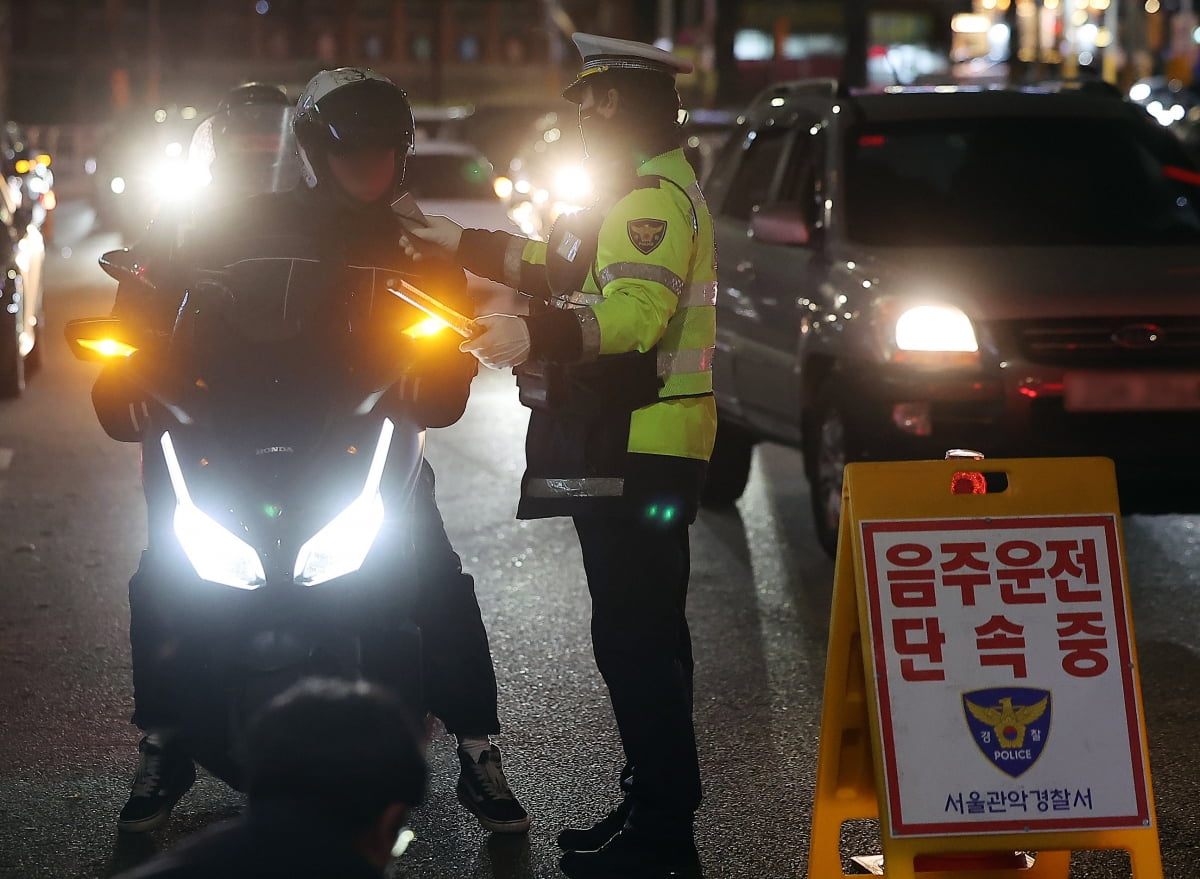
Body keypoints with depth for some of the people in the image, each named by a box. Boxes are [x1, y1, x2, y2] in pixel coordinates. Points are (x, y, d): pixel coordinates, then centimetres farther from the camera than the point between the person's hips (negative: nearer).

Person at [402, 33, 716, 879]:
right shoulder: (648, 189, 20)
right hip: (637, 440, 12)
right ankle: (657, 808, 26)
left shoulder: (653, 198, -16)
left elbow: (636, 309, -32)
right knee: (648, 630, 17)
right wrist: (468, 245, 34)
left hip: (637, 450, -12)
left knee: (633, 635, -11)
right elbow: (569, 269, 33)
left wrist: (536, 333, -42)